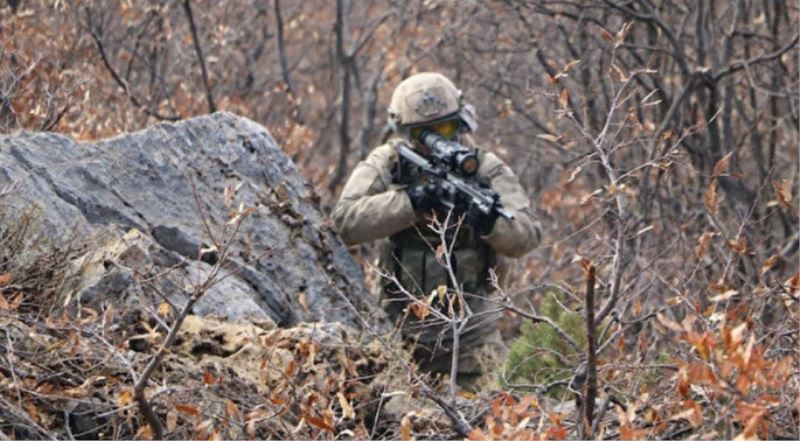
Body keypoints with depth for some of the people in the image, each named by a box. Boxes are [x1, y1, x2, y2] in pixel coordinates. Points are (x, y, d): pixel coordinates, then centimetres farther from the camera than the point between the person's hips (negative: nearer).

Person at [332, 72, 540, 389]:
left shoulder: (485, 168, -1)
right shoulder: (387, 164, -1)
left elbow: (526, 235, -10)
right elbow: (346, 221, -15)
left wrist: (491, 222, -32)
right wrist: (409, 203, -26)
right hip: (402, 329, 0)